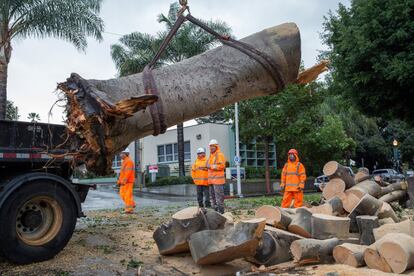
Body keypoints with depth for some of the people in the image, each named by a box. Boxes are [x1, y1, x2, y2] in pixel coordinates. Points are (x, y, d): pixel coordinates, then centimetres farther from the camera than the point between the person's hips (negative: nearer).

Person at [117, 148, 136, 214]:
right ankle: (132, 204, 18)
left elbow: (128, 172, -22)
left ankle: (129, 209, -5)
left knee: (128, 194, -8)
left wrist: (123, 181, -25)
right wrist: (119, 181, 18)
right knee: (122, 194, 11)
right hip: (124, 181, 10)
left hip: (128, 181, -10)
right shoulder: (124, 161, 19)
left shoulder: (129, 161, -14)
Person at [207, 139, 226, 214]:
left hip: (218, 179, -10)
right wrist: (207, 166, 12)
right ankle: (216, 210, 22)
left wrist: (210, 166, -14)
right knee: (213, 196, 13)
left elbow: (221, 166, -17)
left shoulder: (220, 155, -7)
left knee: (219, 196, -8)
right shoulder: (211, 156, 21)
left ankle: (221, 212, -4)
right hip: (212, 180, 10)